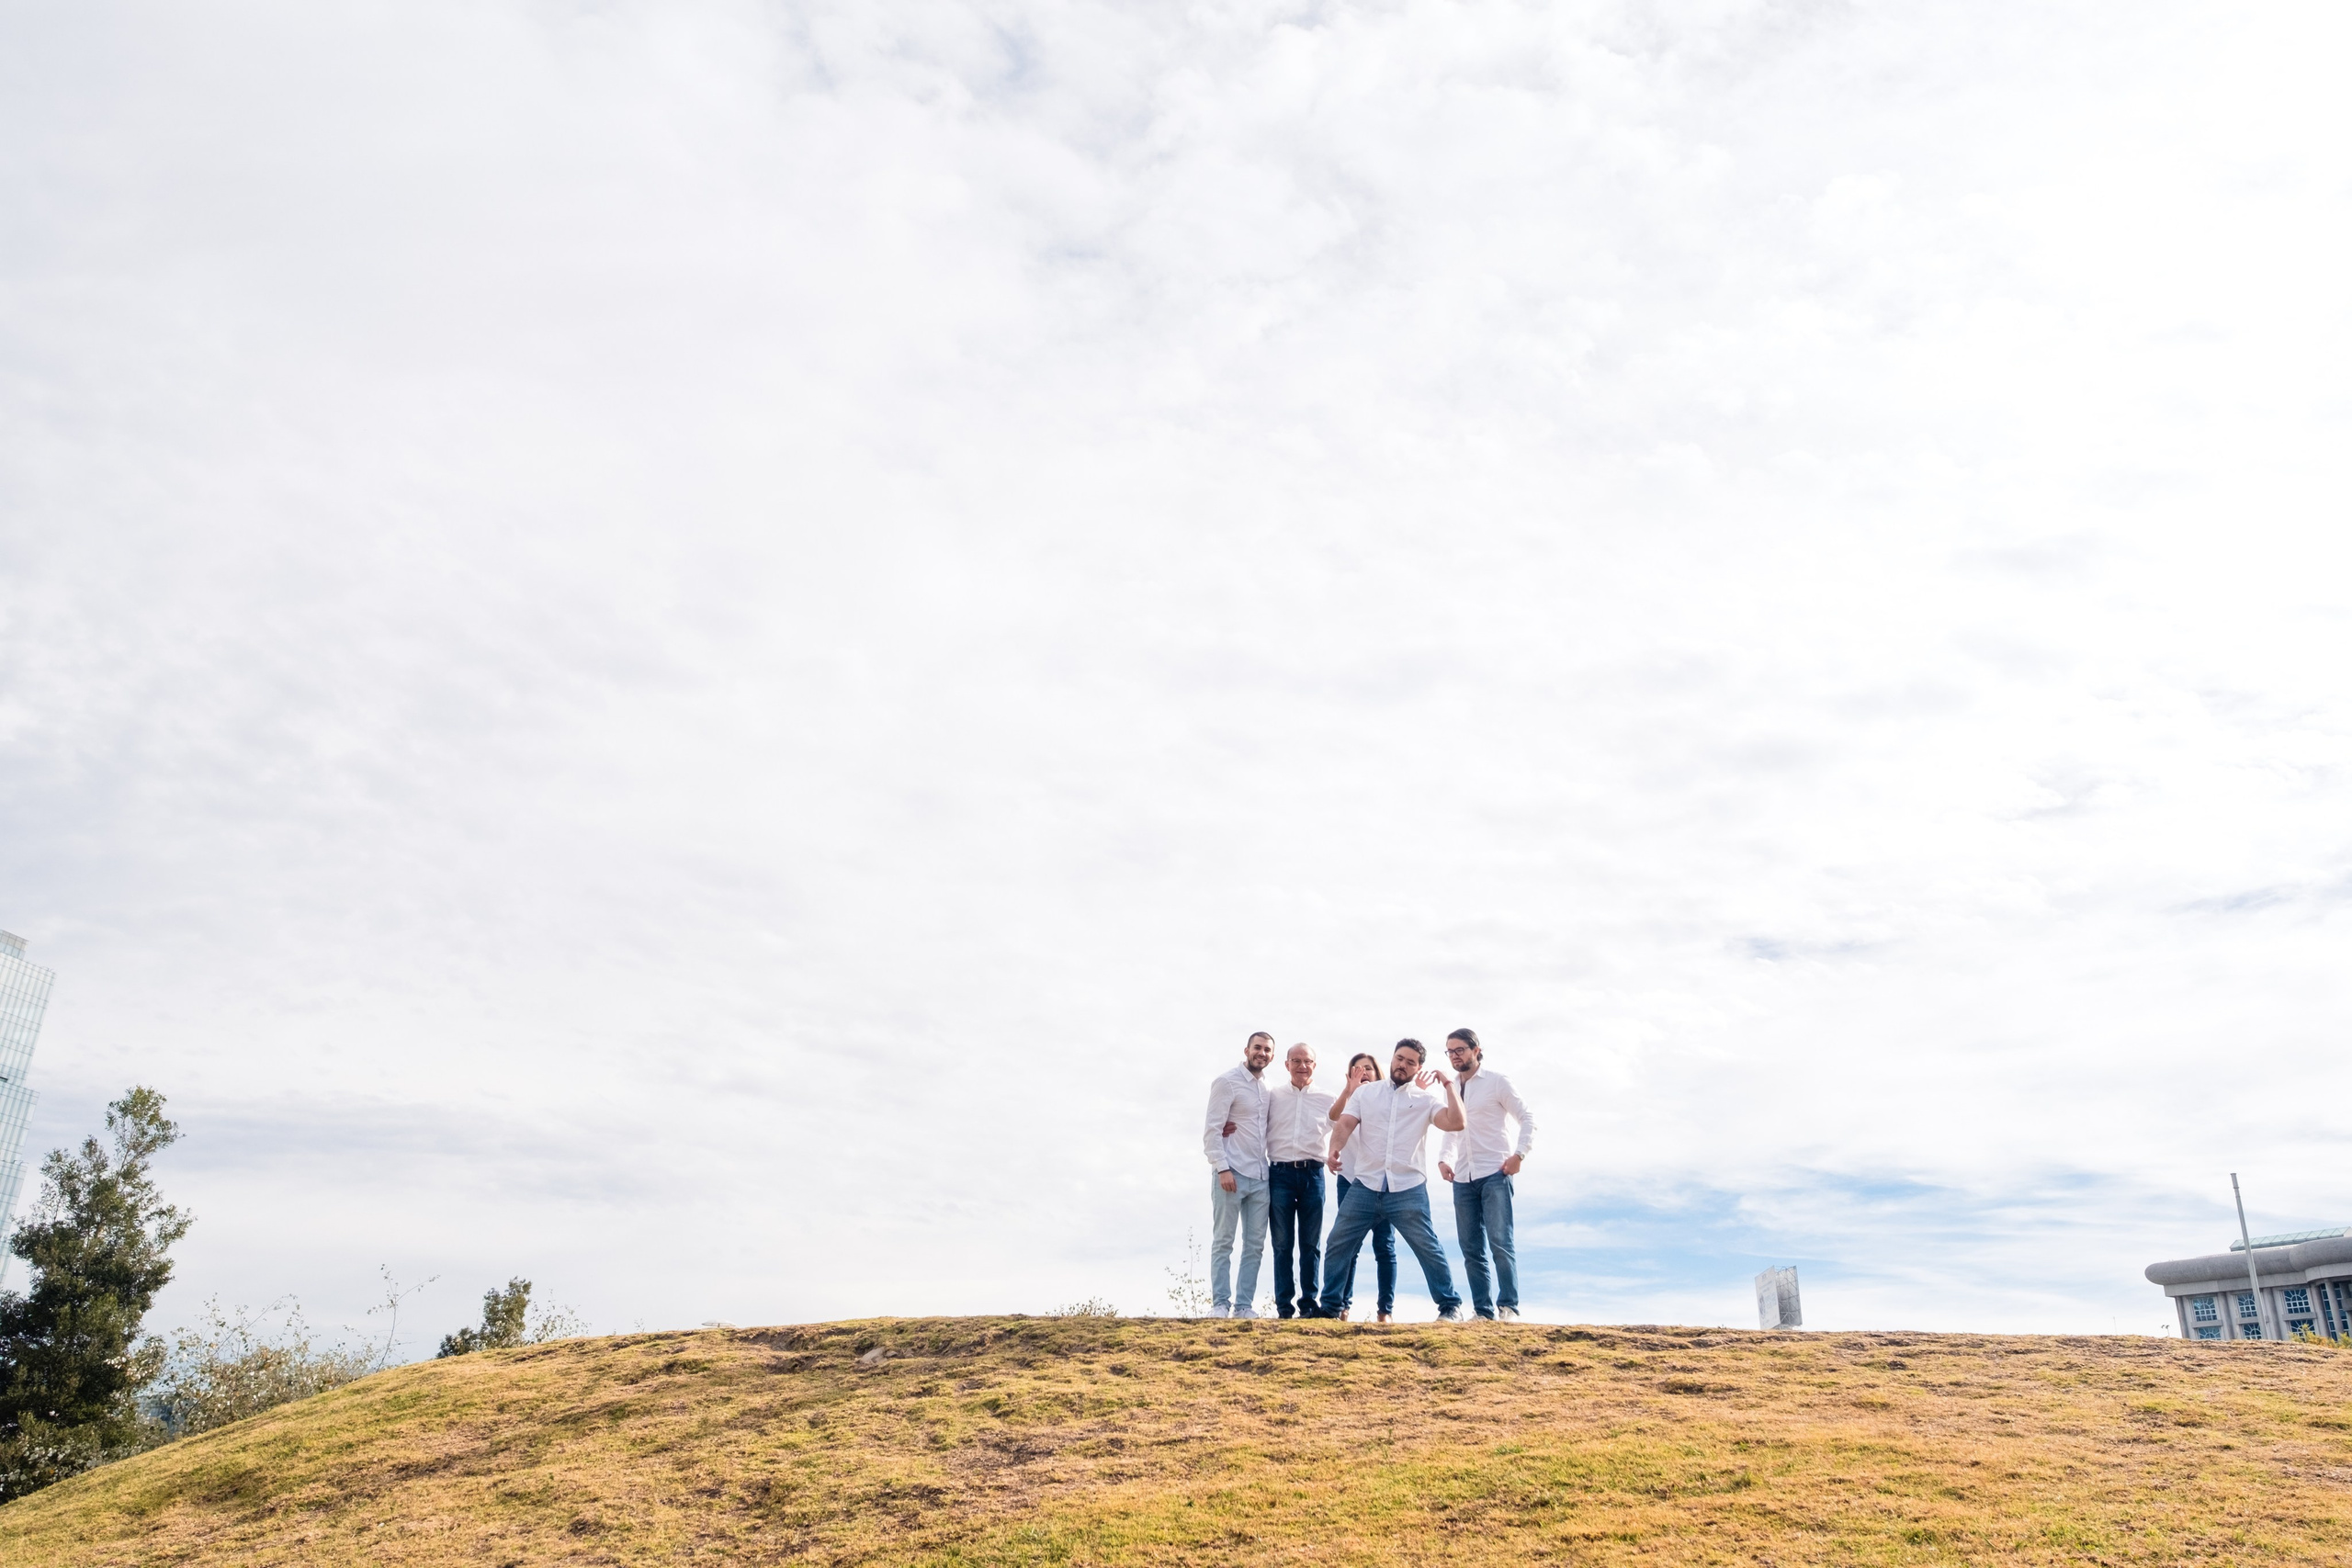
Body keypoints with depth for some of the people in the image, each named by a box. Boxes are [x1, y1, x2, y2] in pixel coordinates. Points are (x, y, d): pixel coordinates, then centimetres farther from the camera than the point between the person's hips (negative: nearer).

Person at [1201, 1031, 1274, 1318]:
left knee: (1255, 1246, 6)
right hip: (1231, 1174, -6)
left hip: (1260, 1176, 6)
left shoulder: (1268, 1088, 13)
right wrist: (1222, 1168, -18)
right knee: (1223, 1243, -1)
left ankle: (1244, 1306, 12)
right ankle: (1220, 1305, 3)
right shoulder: (1227, 1081, -5)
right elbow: (1212, 1129, -10)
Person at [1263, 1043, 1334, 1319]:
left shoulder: (1328, 1101, 10)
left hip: (1312, 1174, 1)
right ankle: (1283, 1306, 5)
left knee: (1311, 1244, 4)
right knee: (1282, 1243, 2)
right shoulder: (1272, 1095, 9)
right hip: (1280, 1173, -1)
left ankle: (1309, 1304, 10)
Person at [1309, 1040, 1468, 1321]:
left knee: (1428, 1249, -3)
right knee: (1338, 1245, 2)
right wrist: (1335, 1148, -20)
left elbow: (1456, 1123, -6)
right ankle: (1330, 1307, 15)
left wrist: (1448, 1084, -2)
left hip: (1408, 1190, -2)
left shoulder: (1425, 1100, 8)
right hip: (1365, 1187, 2)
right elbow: (1345, 1124, 0)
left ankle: (1450, 1306, 12)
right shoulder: (1365, 1093, 12)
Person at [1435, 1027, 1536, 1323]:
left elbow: (1527, 1119, 0)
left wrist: (1519, 1154, -12)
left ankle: (1508, 1306, -8)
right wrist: (1443, 1159, 7)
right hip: (1463, 1178, 5)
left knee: (1499, 1241, -13)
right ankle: (1483, 1310, 8)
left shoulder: (1496, 1082, -1)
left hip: (1495, 1174, -5)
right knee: (1471, 1248, 3)